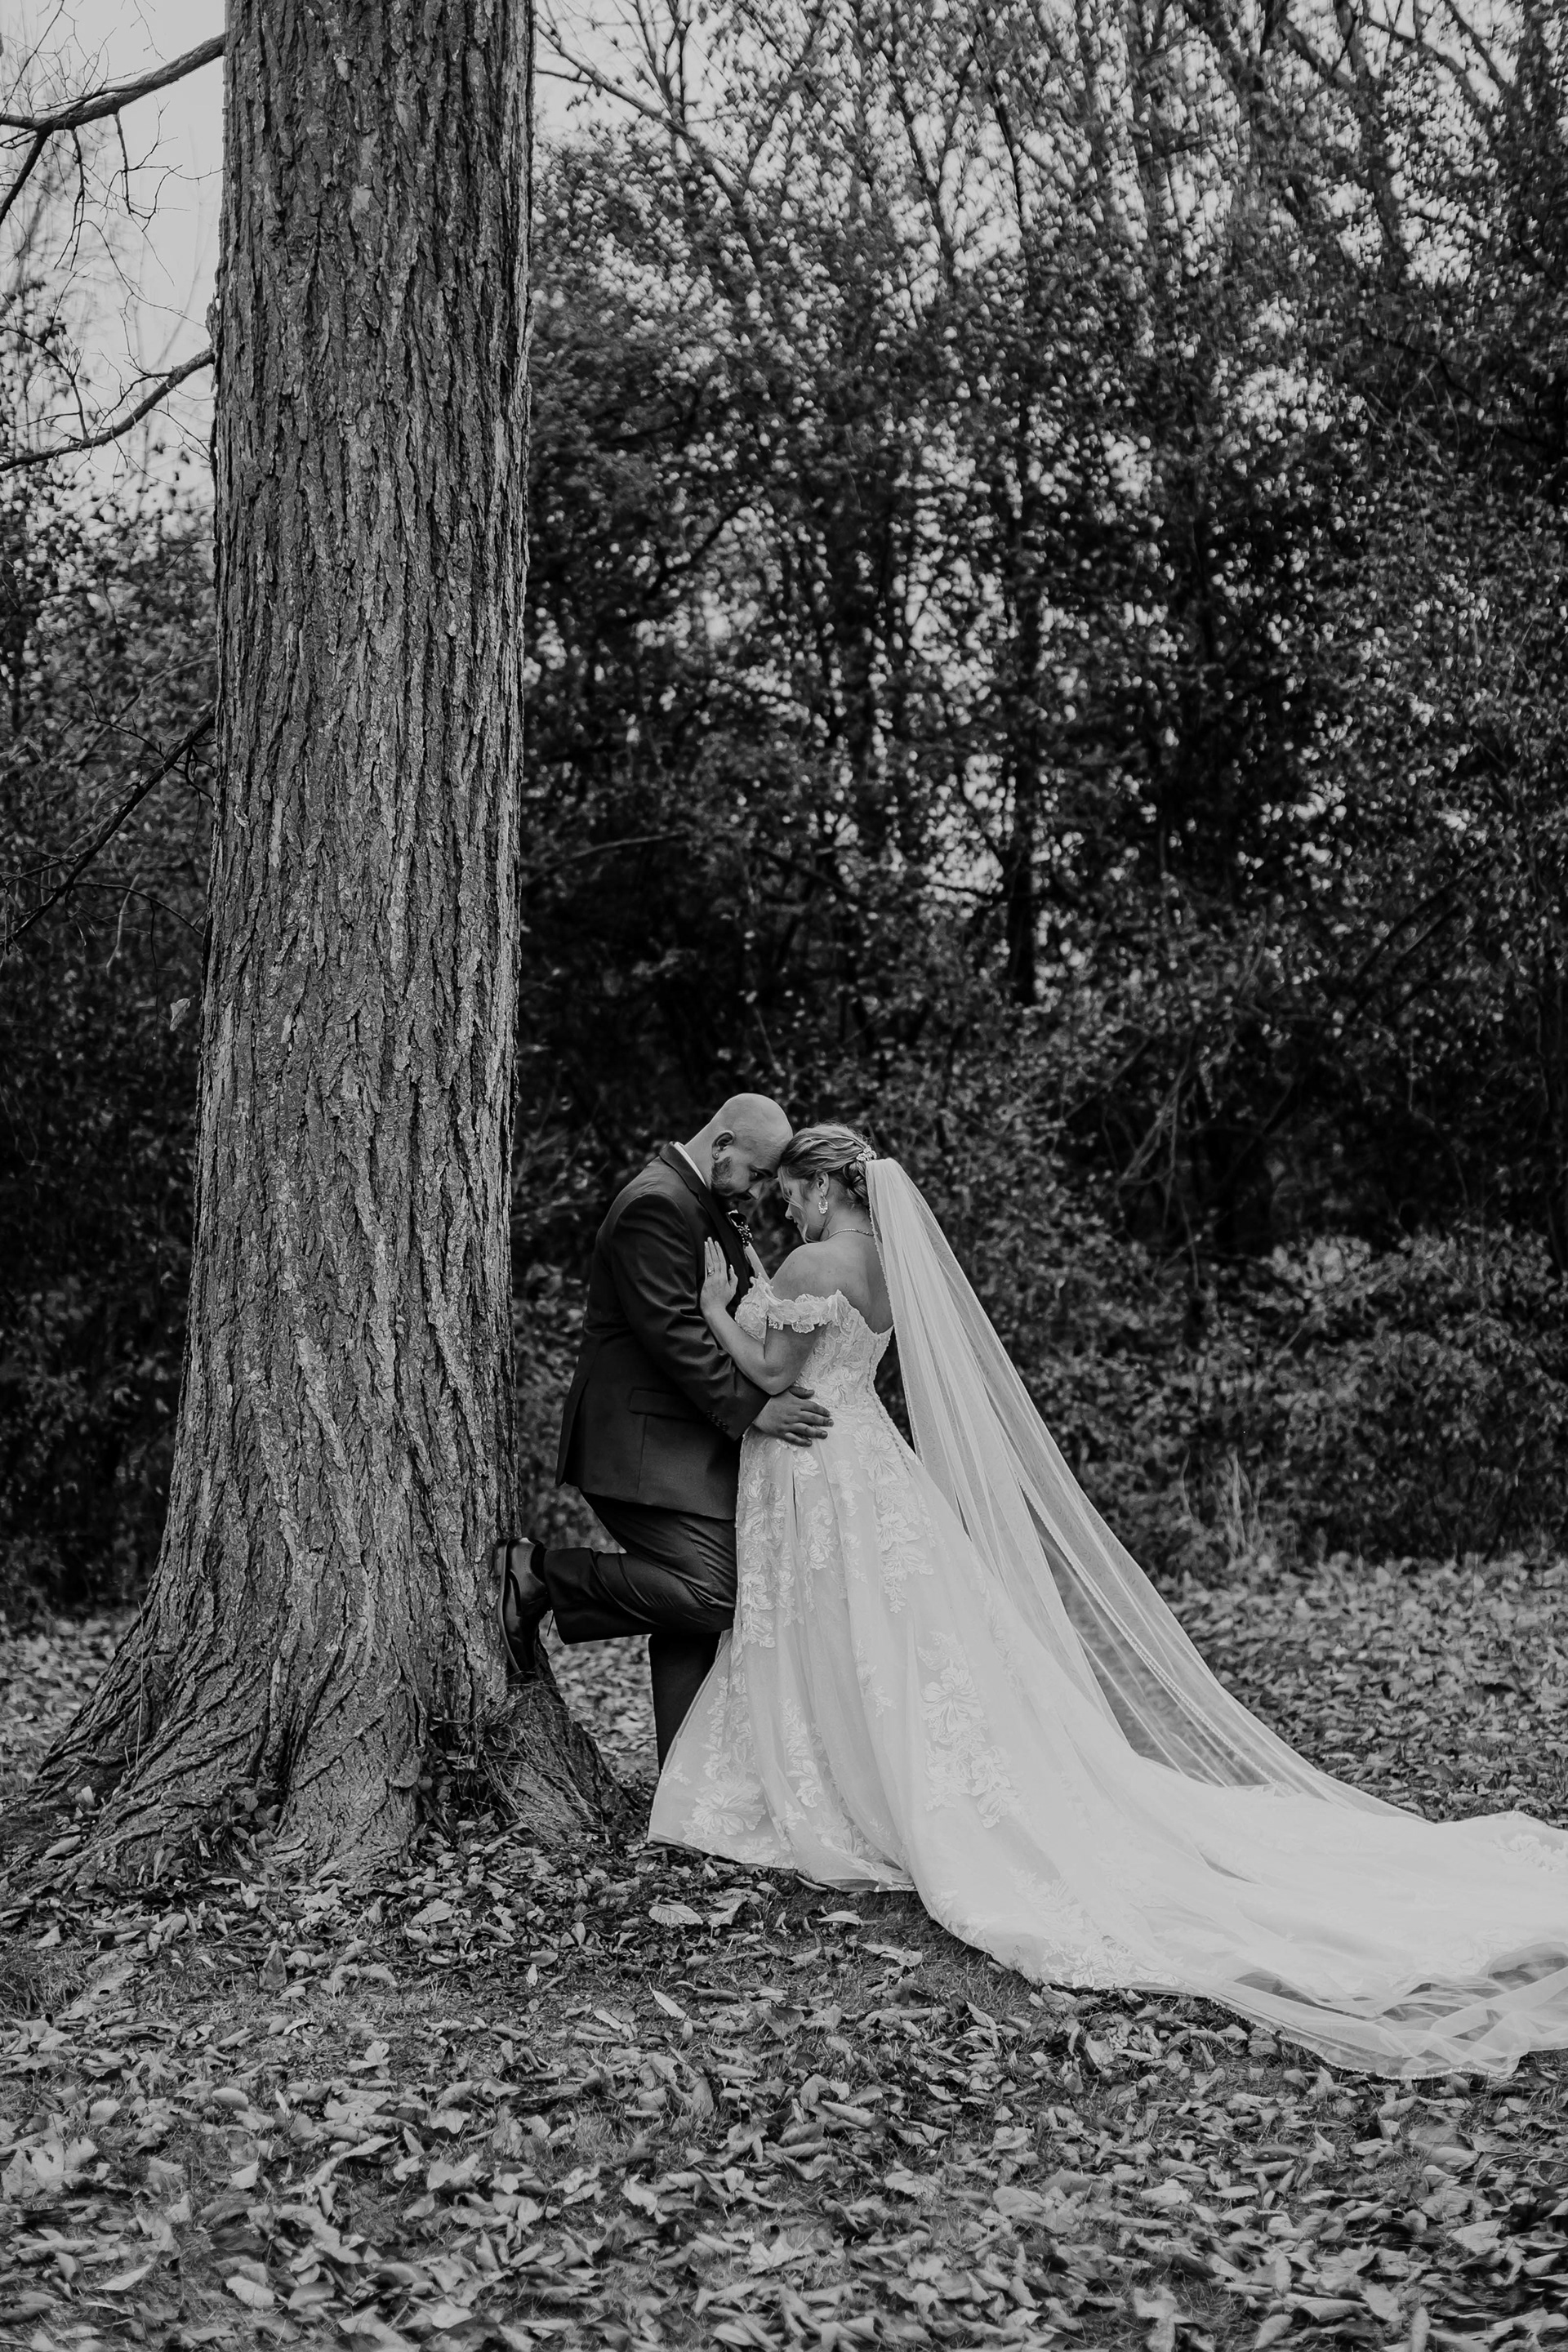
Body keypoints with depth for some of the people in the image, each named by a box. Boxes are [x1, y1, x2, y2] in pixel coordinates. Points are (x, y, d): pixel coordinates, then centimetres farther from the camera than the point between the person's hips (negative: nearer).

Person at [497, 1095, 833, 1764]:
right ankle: (536, 1576, -8)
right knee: (714, 1592, -20)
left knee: (692, 1617, 8)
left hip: (693, 1449, 11)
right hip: (646, 1446, -11)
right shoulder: (656, 1204, -14)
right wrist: (750, 1407, -22)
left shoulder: (708, 1207, 19)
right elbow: (672, 1331, -21)